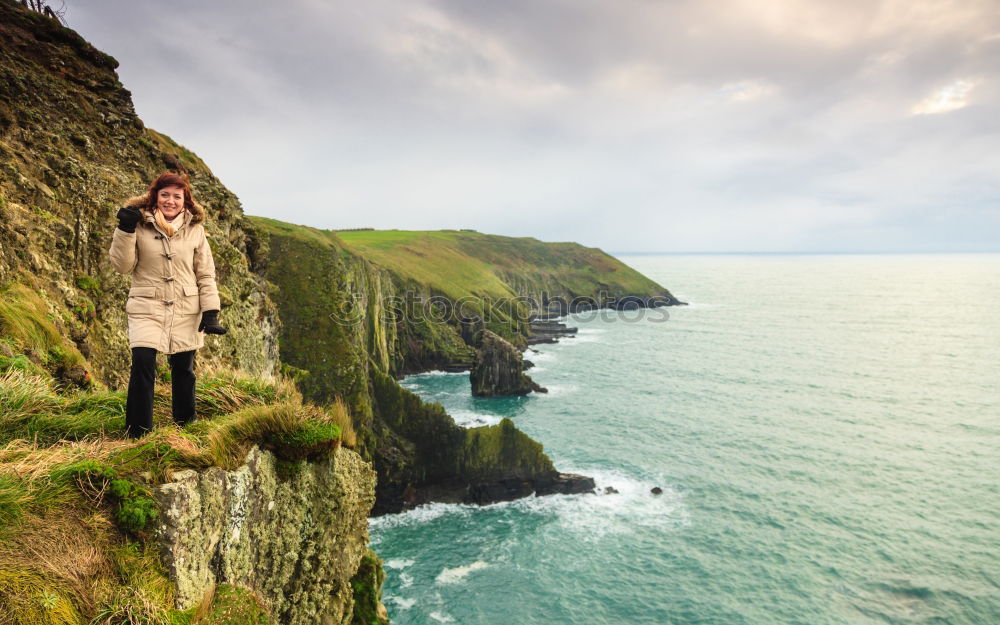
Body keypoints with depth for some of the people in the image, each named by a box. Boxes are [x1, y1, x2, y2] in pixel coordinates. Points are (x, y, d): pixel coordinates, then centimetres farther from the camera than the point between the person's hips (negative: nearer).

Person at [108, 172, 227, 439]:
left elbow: (206, 275, 5)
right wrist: (125, 230, -15)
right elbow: (122, 266, -3)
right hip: (147, 308, -2)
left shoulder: (195, 229, 4)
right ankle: (137, 433, -3)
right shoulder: (139, 225, -1)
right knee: (143, 364, -15)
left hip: (186, 311, 2)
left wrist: (210, 312, -2)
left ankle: (185, 426, 26)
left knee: (183, 369, 9)